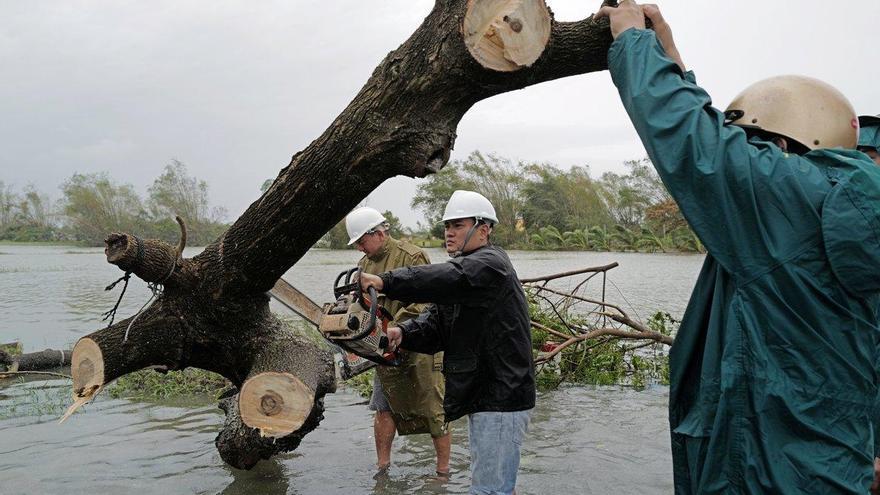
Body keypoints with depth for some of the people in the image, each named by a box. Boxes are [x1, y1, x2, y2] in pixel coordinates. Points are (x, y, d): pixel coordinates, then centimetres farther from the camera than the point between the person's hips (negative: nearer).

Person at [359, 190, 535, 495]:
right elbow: (435, 325, 7)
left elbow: (445, 278, -34)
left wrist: (384, 282, -40)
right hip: (481, 398, 10)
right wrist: (403, 333, -12)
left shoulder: (489, 264, -13)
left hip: (501, 401, -10)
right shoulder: (465, 269, 16)